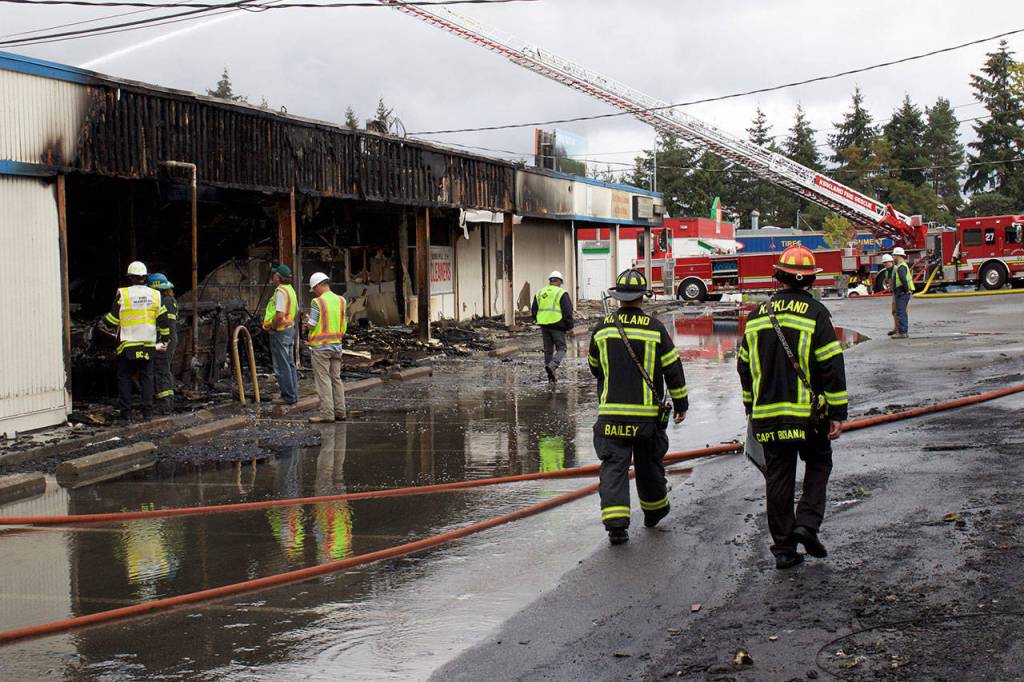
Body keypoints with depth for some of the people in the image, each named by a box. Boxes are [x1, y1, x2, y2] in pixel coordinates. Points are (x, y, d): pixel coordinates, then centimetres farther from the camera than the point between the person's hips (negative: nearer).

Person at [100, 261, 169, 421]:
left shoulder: (122, 294, -7)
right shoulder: (155, 294, 3)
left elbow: (113, 319, -4)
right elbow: (163, 319, 4)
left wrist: (104, 324, 17)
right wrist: (164, 339, 15)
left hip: (127, 345, -3)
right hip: (148, 345, 3)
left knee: (124, 378, 6)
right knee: (146, 378, 9)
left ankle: (126, 412, 4)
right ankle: (148, 412, 4)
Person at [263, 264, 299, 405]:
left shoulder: (281, 292, -20)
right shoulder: (290, 289, 10)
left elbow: (280, 314, -28)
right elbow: (296, 309, 22)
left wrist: (272, 327, -15)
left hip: (280, 331, -10)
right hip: (290, 329, 10)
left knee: (282, 366, -5)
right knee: (289, 364, 14)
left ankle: (288, 396, -3)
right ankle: (293, 394, 18)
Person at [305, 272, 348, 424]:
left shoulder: (317, 302, -13)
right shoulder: (341, 301, 6)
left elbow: (311, 326, -12)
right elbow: (344, 326, 10)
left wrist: (308, 320, 9)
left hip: (320, 347, -6)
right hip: (336, 345, 6)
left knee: (323, 380, -4)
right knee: (336, 378, 12)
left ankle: (327, 413, -7)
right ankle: (340, 412, 13)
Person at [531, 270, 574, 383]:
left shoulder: (539, 293, 12)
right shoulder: (562, 294, -5)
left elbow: (534, 311, 15)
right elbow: (567, 311, -9)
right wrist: (569, 326, -1)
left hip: (544, 326, 5)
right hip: (557, 325, -5)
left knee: (548, 350, 13)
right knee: (561, 349, 1)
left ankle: (551, 376, 14)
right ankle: (552, 366, -24)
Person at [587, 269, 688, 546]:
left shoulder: (603, 328, 1)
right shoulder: (655, 328, -5)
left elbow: (594, 365, 16)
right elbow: (673, 368, -2)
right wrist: (680, 403, 9)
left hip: (611, 412, 0)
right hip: (647, 414, 0)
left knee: (614, 466, -1)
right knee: (648, 464, 17)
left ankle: (615, 524, -14)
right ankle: (654, 511, 36)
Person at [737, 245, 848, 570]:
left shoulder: (757, 315, 8)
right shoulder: (815, 314, -7)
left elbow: (744, 366, 15)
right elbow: (831, 366, -11)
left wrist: (751, 408, 25)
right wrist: (838, 414, -7)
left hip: (767, 415, 4)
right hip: (808, 412, -3)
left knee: (778, 477, 9)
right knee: (818, 465, 17)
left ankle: (783, 548, 10)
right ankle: (808, 522, -2)